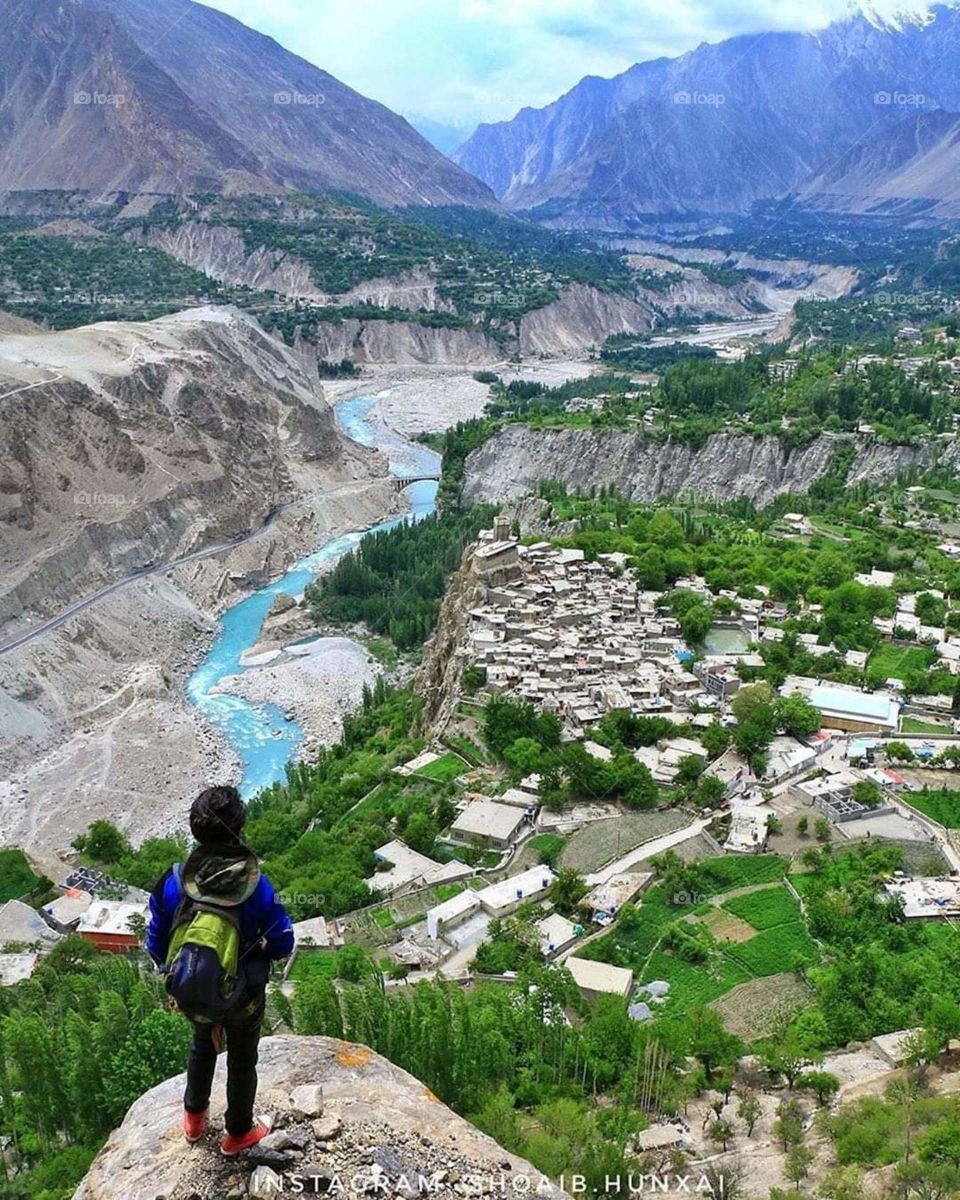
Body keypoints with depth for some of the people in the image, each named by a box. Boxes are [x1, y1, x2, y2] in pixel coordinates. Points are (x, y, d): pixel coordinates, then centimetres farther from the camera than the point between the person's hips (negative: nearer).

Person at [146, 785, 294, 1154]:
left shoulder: (174, 882, -23)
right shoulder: (256, 887, -28)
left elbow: (156, 946, -10)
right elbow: (282, 943, -16)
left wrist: (174, 971, 10)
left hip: (191, 995, 3)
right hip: (243, 997, -2)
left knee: (202, 1045, 33)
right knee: (242, 1059, 25)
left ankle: (194, 1117, 54)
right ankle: (238, 1132, 46)